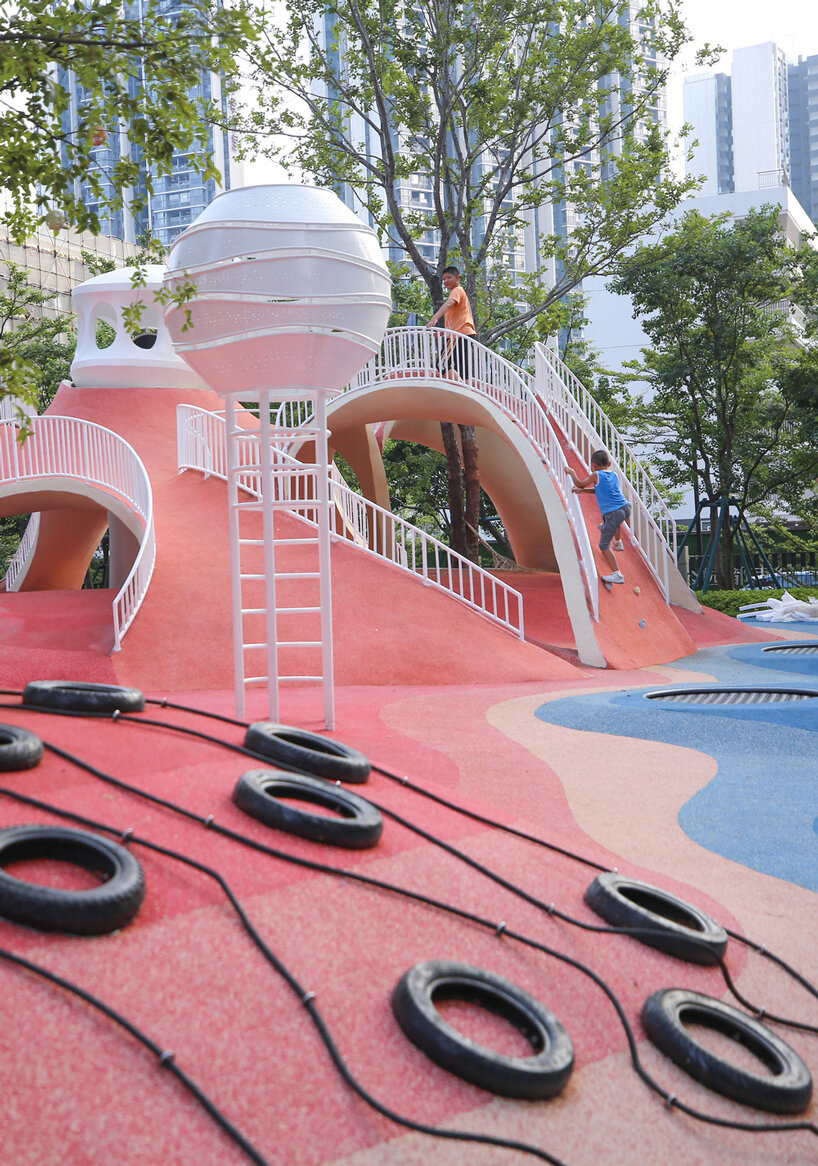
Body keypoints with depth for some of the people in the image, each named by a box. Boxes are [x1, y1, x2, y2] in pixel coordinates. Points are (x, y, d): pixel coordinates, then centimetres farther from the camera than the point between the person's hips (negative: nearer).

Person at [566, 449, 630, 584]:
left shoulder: (596, 475, -5)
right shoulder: (614, 474, 13)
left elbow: (579, 484, 10)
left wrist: (572, 472, 24)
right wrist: (583, 490, 19)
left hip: (613, 514, -7)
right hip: (625, 508, 7)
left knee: (604, 546, -2)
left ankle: (617, 574, -10)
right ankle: (617, 542, 65)